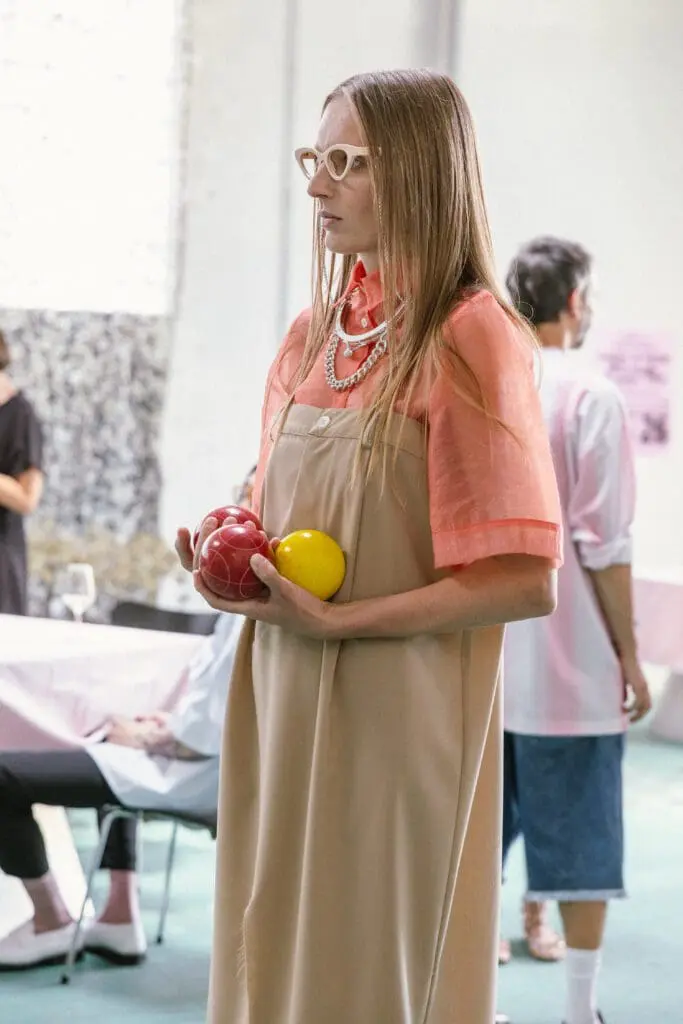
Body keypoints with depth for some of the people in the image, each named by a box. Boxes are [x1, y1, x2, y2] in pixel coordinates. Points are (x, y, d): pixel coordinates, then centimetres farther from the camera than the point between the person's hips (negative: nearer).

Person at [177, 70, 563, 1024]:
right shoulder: (313, 335, 11)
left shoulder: (471, 339, -12)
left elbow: (523, 580, -16)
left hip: (393, 718, -7)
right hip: (283, 701, 7)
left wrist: (336, 620, -18)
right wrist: (237, 565, 1)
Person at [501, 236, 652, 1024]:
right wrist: (630, 654, -5)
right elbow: (603, 543, -12)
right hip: (568, 663, -5)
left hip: (481, 659, 5)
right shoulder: (588, 395, -9)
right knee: (580, 842, 4)